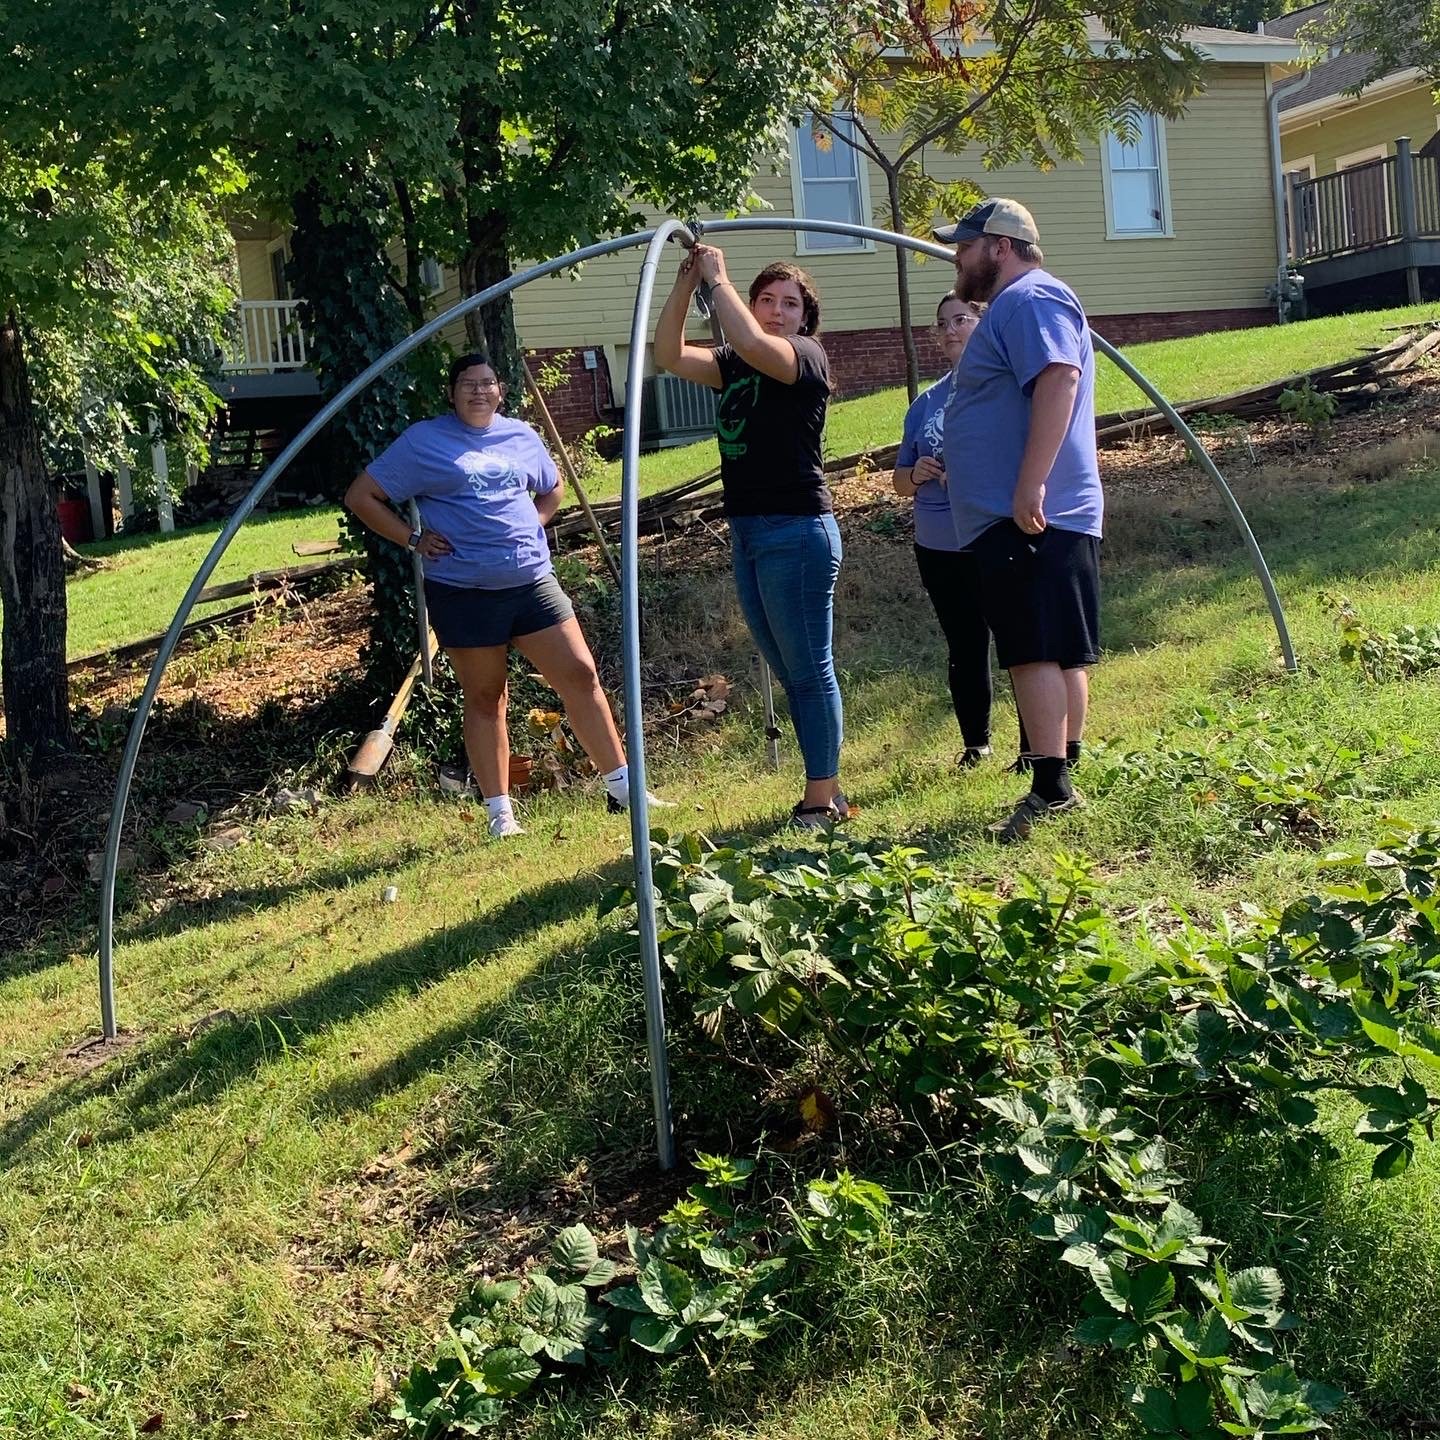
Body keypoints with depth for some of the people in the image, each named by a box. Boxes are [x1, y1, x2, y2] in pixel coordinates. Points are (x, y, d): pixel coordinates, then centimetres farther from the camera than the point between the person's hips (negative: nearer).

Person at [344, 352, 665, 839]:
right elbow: (361, 496, 1)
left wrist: (529, 526, 11)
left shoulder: (521, 437, 12)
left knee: (581, 675, 1)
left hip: (532, 581, 4)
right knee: (485, 699, 5)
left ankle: (621, 786, 11)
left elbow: (552, 490, 30)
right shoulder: (423, 441, 0)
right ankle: (500, 812, 13)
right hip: (464, 592, -4)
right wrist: (414, 538, -6)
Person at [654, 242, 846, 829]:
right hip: (745, 533, 8)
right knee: (791, 672, 11)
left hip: (797, 531, -8)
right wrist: (684, 284, -6)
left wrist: (717, 278, -13)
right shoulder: (732, 365, 15)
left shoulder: (807, 357, -5)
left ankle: (820, 801, 1)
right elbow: (669, 356, 3)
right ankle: (826, 791, 19)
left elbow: (752, 343, -24)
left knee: (809, 670, -4)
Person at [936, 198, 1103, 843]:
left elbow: (1059, 381, -23)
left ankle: (1050, 790, -15)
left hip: (1031, 517, -11)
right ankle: (1059, 782, 13)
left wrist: (1030, 486, -30)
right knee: (1058, 654, 9)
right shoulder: (1013, 307, 26)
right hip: (1013, 519, 11)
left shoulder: (1031, 299, -7)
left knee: (1036, 652, -14)